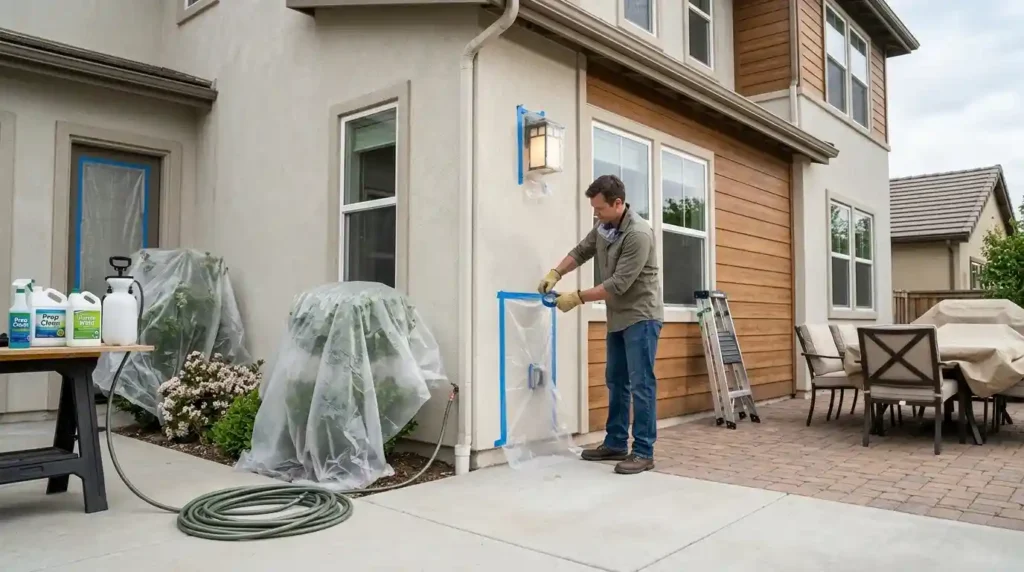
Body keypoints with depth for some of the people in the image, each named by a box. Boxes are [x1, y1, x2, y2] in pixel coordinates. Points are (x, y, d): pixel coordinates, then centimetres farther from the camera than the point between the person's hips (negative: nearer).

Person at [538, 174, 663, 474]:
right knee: (616, 381, 12)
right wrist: (555, 273, -2)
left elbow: (619, 284, -25)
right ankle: (616, 443, 22)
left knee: (641, 384, -7)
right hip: (618, 317, 9)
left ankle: (644, 452, 0)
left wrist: (578, 297, -21)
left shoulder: (638, 234, -24)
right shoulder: (604, 226, 3)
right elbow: (581, 251, 15)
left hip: (641, 316, -9)